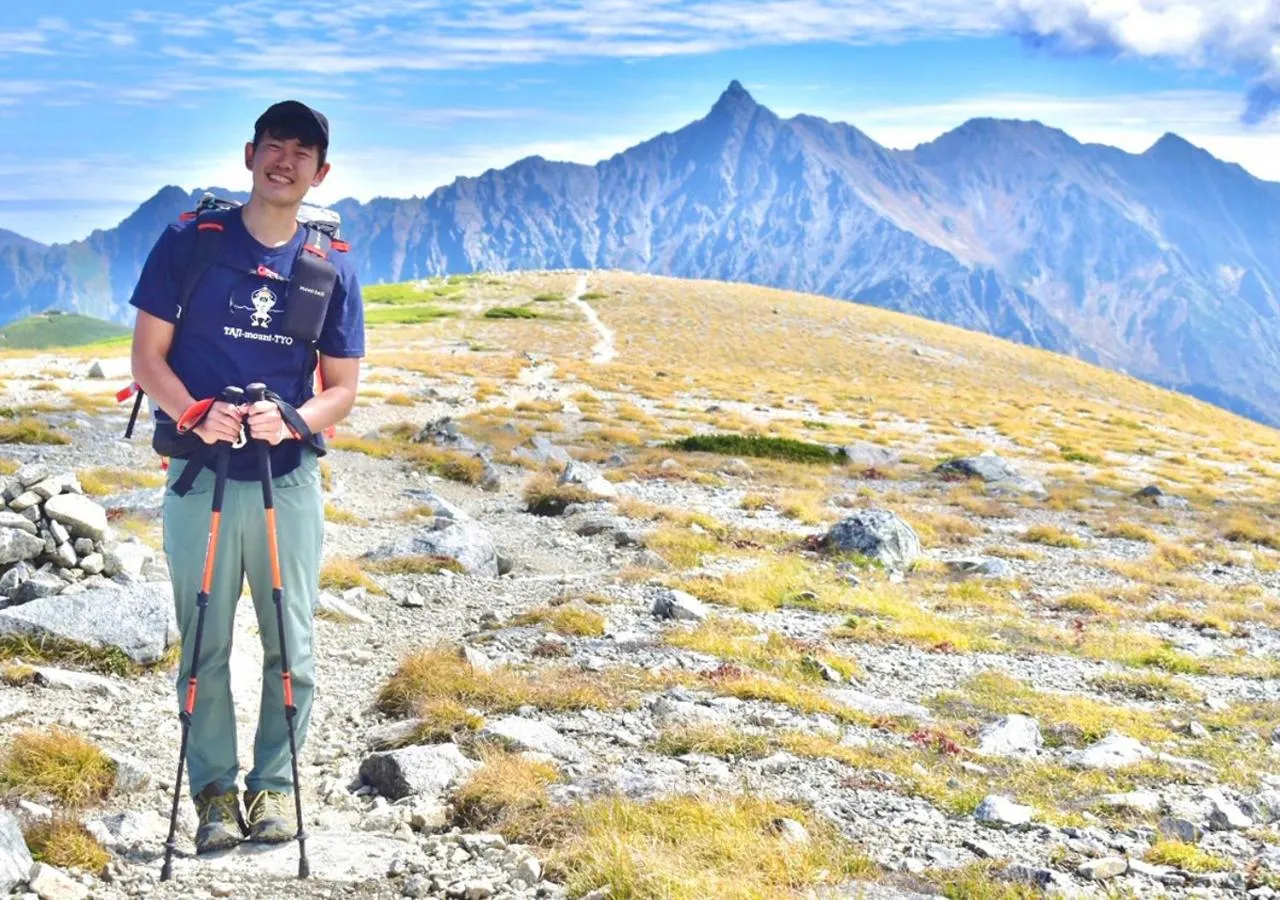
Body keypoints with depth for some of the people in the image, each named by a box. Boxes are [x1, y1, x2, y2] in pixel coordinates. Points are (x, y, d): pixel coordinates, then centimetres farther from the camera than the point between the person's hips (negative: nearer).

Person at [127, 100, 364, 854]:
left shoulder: (333, 270, 4)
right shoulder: (188, 243, 0)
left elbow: (343, 388, 5)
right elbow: (147, 356, 0)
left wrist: (292, 419, -16)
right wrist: (195, 415, -18)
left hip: (291, 480, 1)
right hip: (200, 478, -1)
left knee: (292, 648, 5)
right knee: (205, 646, 5)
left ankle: (277, 784, 20)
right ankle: (214, 788, 19)